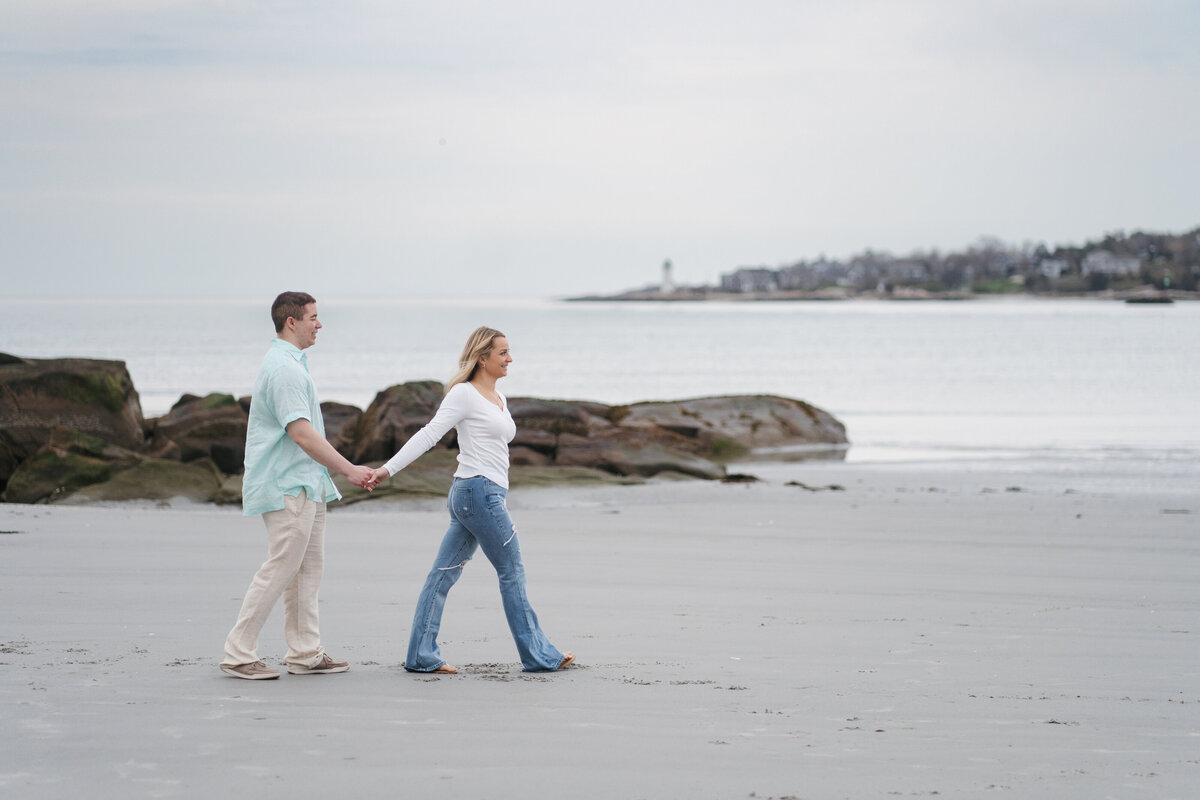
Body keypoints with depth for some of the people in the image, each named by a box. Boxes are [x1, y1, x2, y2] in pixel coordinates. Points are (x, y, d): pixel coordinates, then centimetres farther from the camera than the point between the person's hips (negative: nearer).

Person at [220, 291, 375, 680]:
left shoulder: (290, 363, 17)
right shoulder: (284, 368, -18)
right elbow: (300, 432, -24)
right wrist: (349, 470, -21)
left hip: (303, 484, 11)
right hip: (287, 487, -11)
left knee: (307, 568, 10)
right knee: (280, 569, -9)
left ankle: (306, 654, 13)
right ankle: (238, 654, -6)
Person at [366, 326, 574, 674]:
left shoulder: (498, 398, 18)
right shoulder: (464, 394, -9)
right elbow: (429, 435, -14)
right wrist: (387, 469, -20)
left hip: (487, 494, 9)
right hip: (478, 491, -9)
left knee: (444, 574, 6)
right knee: (513, 573, -1)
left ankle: (421, 655, 6)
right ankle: (538, 655, 7)